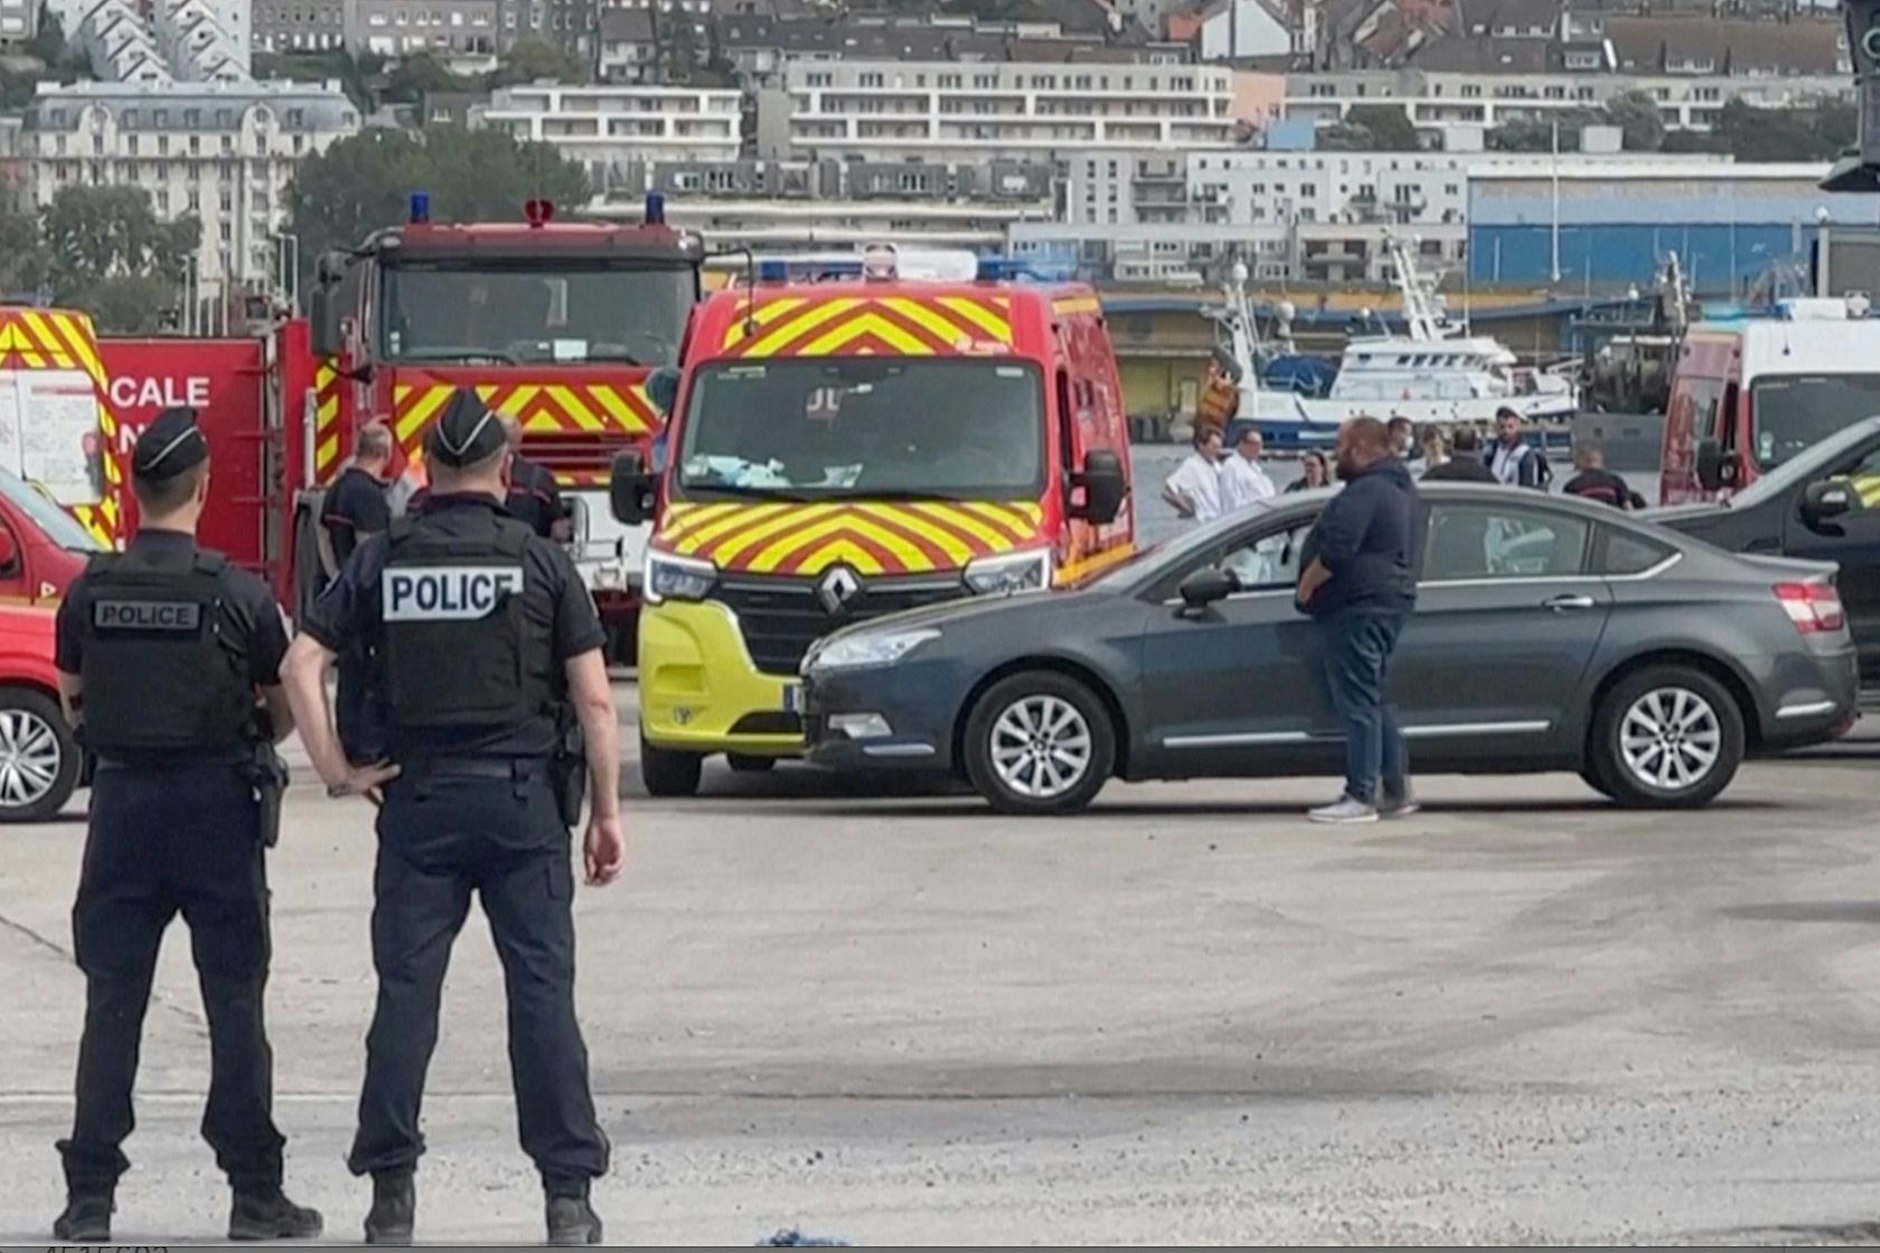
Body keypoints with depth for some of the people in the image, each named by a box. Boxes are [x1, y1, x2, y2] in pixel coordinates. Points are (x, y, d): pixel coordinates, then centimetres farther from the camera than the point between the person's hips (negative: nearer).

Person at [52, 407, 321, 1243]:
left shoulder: (90, 593, -1)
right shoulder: (236, 594, -10)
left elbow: (73, 706, 9)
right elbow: (284, 712, -2)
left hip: (123, 799, 2)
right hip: (215, 802, -2)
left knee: (112, 1003, 7)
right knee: (234, 1002, 4)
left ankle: (90, 1197, 5)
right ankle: (255, 1195, 5)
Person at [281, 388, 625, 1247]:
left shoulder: (383, 560, 3)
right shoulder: (539, 563, -2)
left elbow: (301, 664, -5)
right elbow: (594, 700, -5)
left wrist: (335, 770, -1)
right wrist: (606, 812, 1)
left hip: (418, 798, 1)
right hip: (522, 798, -1)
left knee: (406, 992, 5)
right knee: (542, 992, 0)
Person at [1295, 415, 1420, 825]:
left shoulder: (1365, 492, -18)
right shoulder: (1399, 487, 16)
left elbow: (1336, 551, -26)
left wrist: (1307, 585, -13)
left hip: (1359, 606, -11)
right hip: (1392, 597, 11)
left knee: (1357, 701, -8)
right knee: (1374, 699, 17)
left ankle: (1361, 796, -10)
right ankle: (1396, 790, 18)